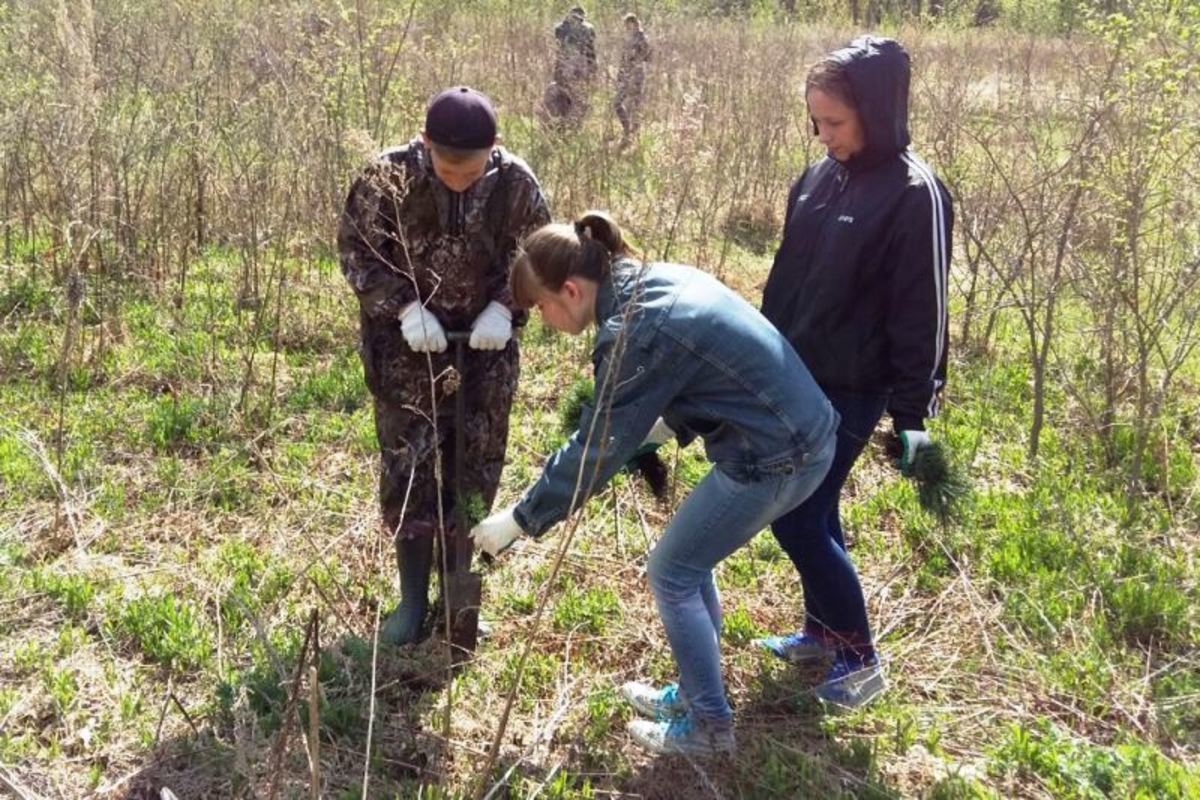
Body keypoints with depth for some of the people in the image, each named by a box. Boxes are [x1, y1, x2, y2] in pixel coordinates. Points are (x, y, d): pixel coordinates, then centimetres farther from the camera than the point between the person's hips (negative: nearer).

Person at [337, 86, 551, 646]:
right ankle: (412, 599, 15)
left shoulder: (516, 183, -13)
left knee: (475, 471, 6)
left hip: (484, 347, 1)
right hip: (406, 344, -1)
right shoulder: (388, 176, -17)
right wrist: (404, 307, -21)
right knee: (408, 468, 1)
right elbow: (357, 249, -8)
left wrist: (505, 307, -17)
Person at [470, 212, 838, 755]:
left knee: (672, 574, 6)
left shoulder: (633, 332, -20)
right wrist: (668, 426, 21)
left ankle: (709, 725, 18)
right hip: (804, 435, 10)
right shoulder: (660, 280, 7)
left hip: (774, 459, -10)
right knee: (691, 562, 21)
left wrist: (521, 519, -5)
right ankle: (697, 694, 34)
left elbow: (595, 449, -14)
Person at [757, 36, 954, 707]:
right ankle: (824, 629, 34)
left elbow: (922, 311, -15)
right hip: (795, 378, 7)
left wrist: (913, 412, -14)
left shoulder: (914, 195, -15)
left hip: (851, 390, -7)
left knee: (796, 517, -4)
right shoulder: (820, 177, 6)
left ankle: (861, 658, 13)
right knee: (812, 509, 15)